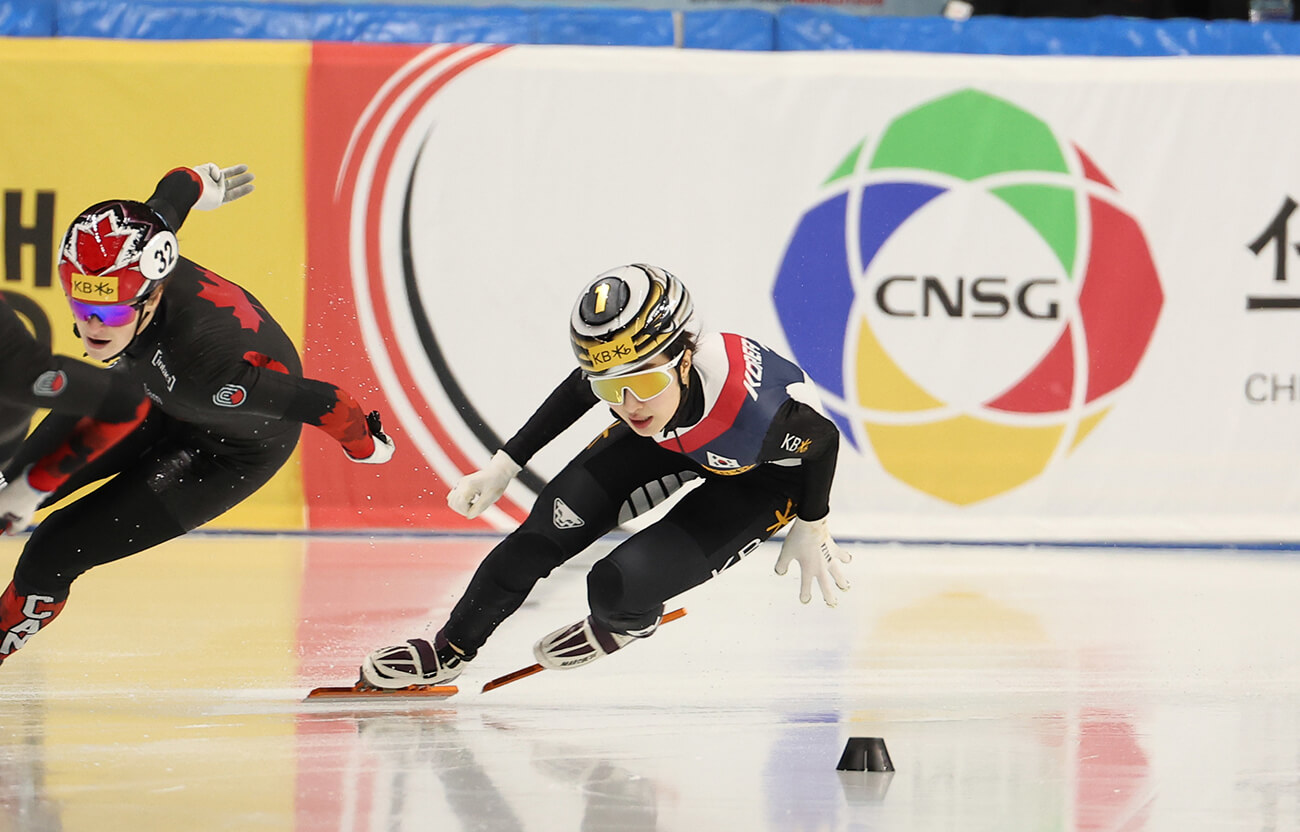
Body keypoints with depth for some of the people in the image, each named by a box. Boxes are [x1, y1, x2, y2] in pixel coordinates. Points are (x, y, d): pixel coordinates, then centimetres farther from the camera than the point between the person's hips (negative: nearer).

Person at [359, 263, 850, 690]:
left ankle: (629, 622, 20)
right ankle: (450, 651, 16)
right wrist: (504, 465, 3)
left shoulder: (754, 413, -45)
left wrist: (810, 532, -6)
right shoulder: (619, 375, -31)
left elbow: (823, 441, -22)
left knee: (618, 588, -19)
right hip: (668, 441, 5)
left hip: (766, 475, -4)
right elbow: (576, 392, -4)